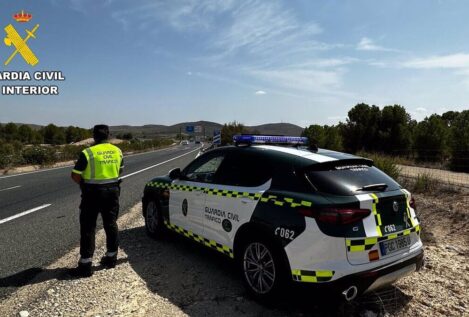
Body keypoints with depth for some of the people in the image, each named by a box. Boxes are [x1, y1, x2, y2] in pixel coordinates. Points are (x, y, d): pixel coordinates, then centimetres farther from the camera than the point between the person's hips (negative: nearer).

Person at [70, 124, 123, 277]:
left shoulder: (88, 153, -13)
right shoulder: (117, 151, 3)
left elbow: (75, 175, -11)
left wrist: (84, 184, 6)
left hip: (93, 193, -5)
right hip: (112, 191, 5)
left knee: (88, 228, 3)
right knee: (111, 224, 15)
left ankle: (85, 265, 6)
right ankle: (111, 257, 24)